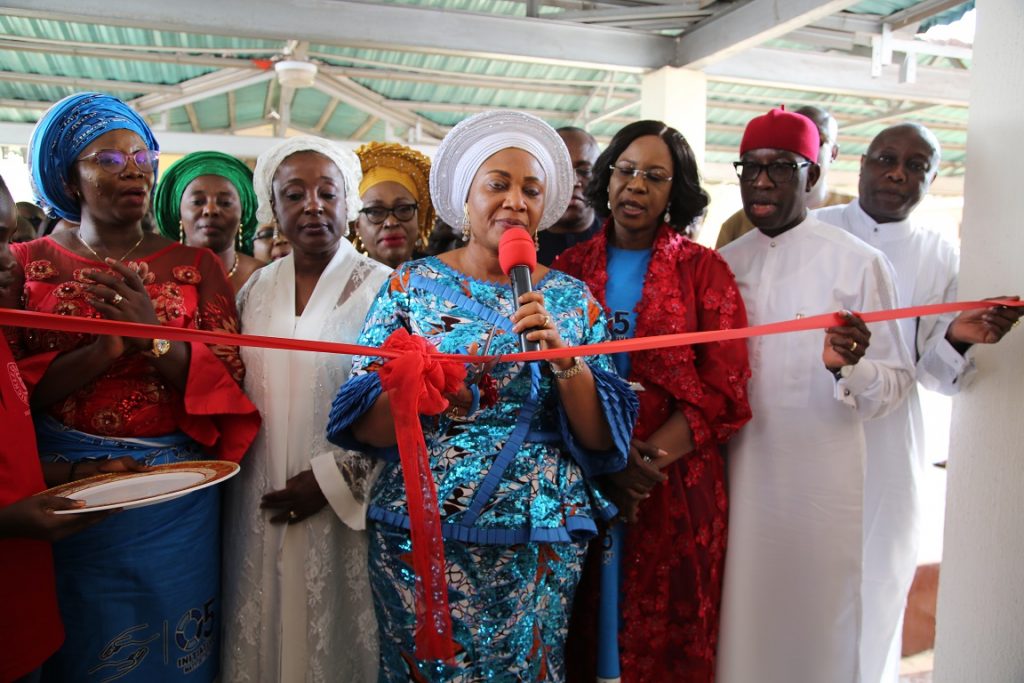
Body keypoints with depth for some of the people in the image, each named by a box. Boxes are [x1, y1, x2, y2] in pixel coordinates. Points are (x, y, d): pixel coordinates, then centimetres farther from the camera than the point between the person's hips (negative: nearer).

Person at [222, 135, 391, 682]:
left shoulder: (381, 288, -7)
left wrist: (331, 479, -13)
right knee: (263, 636, 15)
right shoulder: (256, 290, 8)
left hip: (343, 511, -4)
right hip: (260, 508, 4)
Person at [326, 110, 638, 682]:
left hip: (541, 538, 2)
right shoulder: (412, 285, 0)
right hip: (422, 532, -1)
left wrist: (564, 357, -18)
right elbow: (364, 426, -4)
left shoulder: (573, 298, 3)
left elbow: (602, 438, -2)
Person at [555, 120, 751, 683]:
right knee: (583, 637, 10)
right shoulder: (570, 267, 7)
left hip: (675, 492, -1)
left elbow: (724, 392, -4)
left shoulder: (704, 270, 4)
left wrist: (647, 461, -15)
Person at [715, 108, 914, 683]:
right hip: (736, 473, 4)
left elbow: (896, 382, -7)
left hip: (820, 478, -3)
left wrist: (849, 366, -26)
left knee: (814, 617, 9)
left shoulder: (858, 261, -5)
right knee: (739, 615, 13)